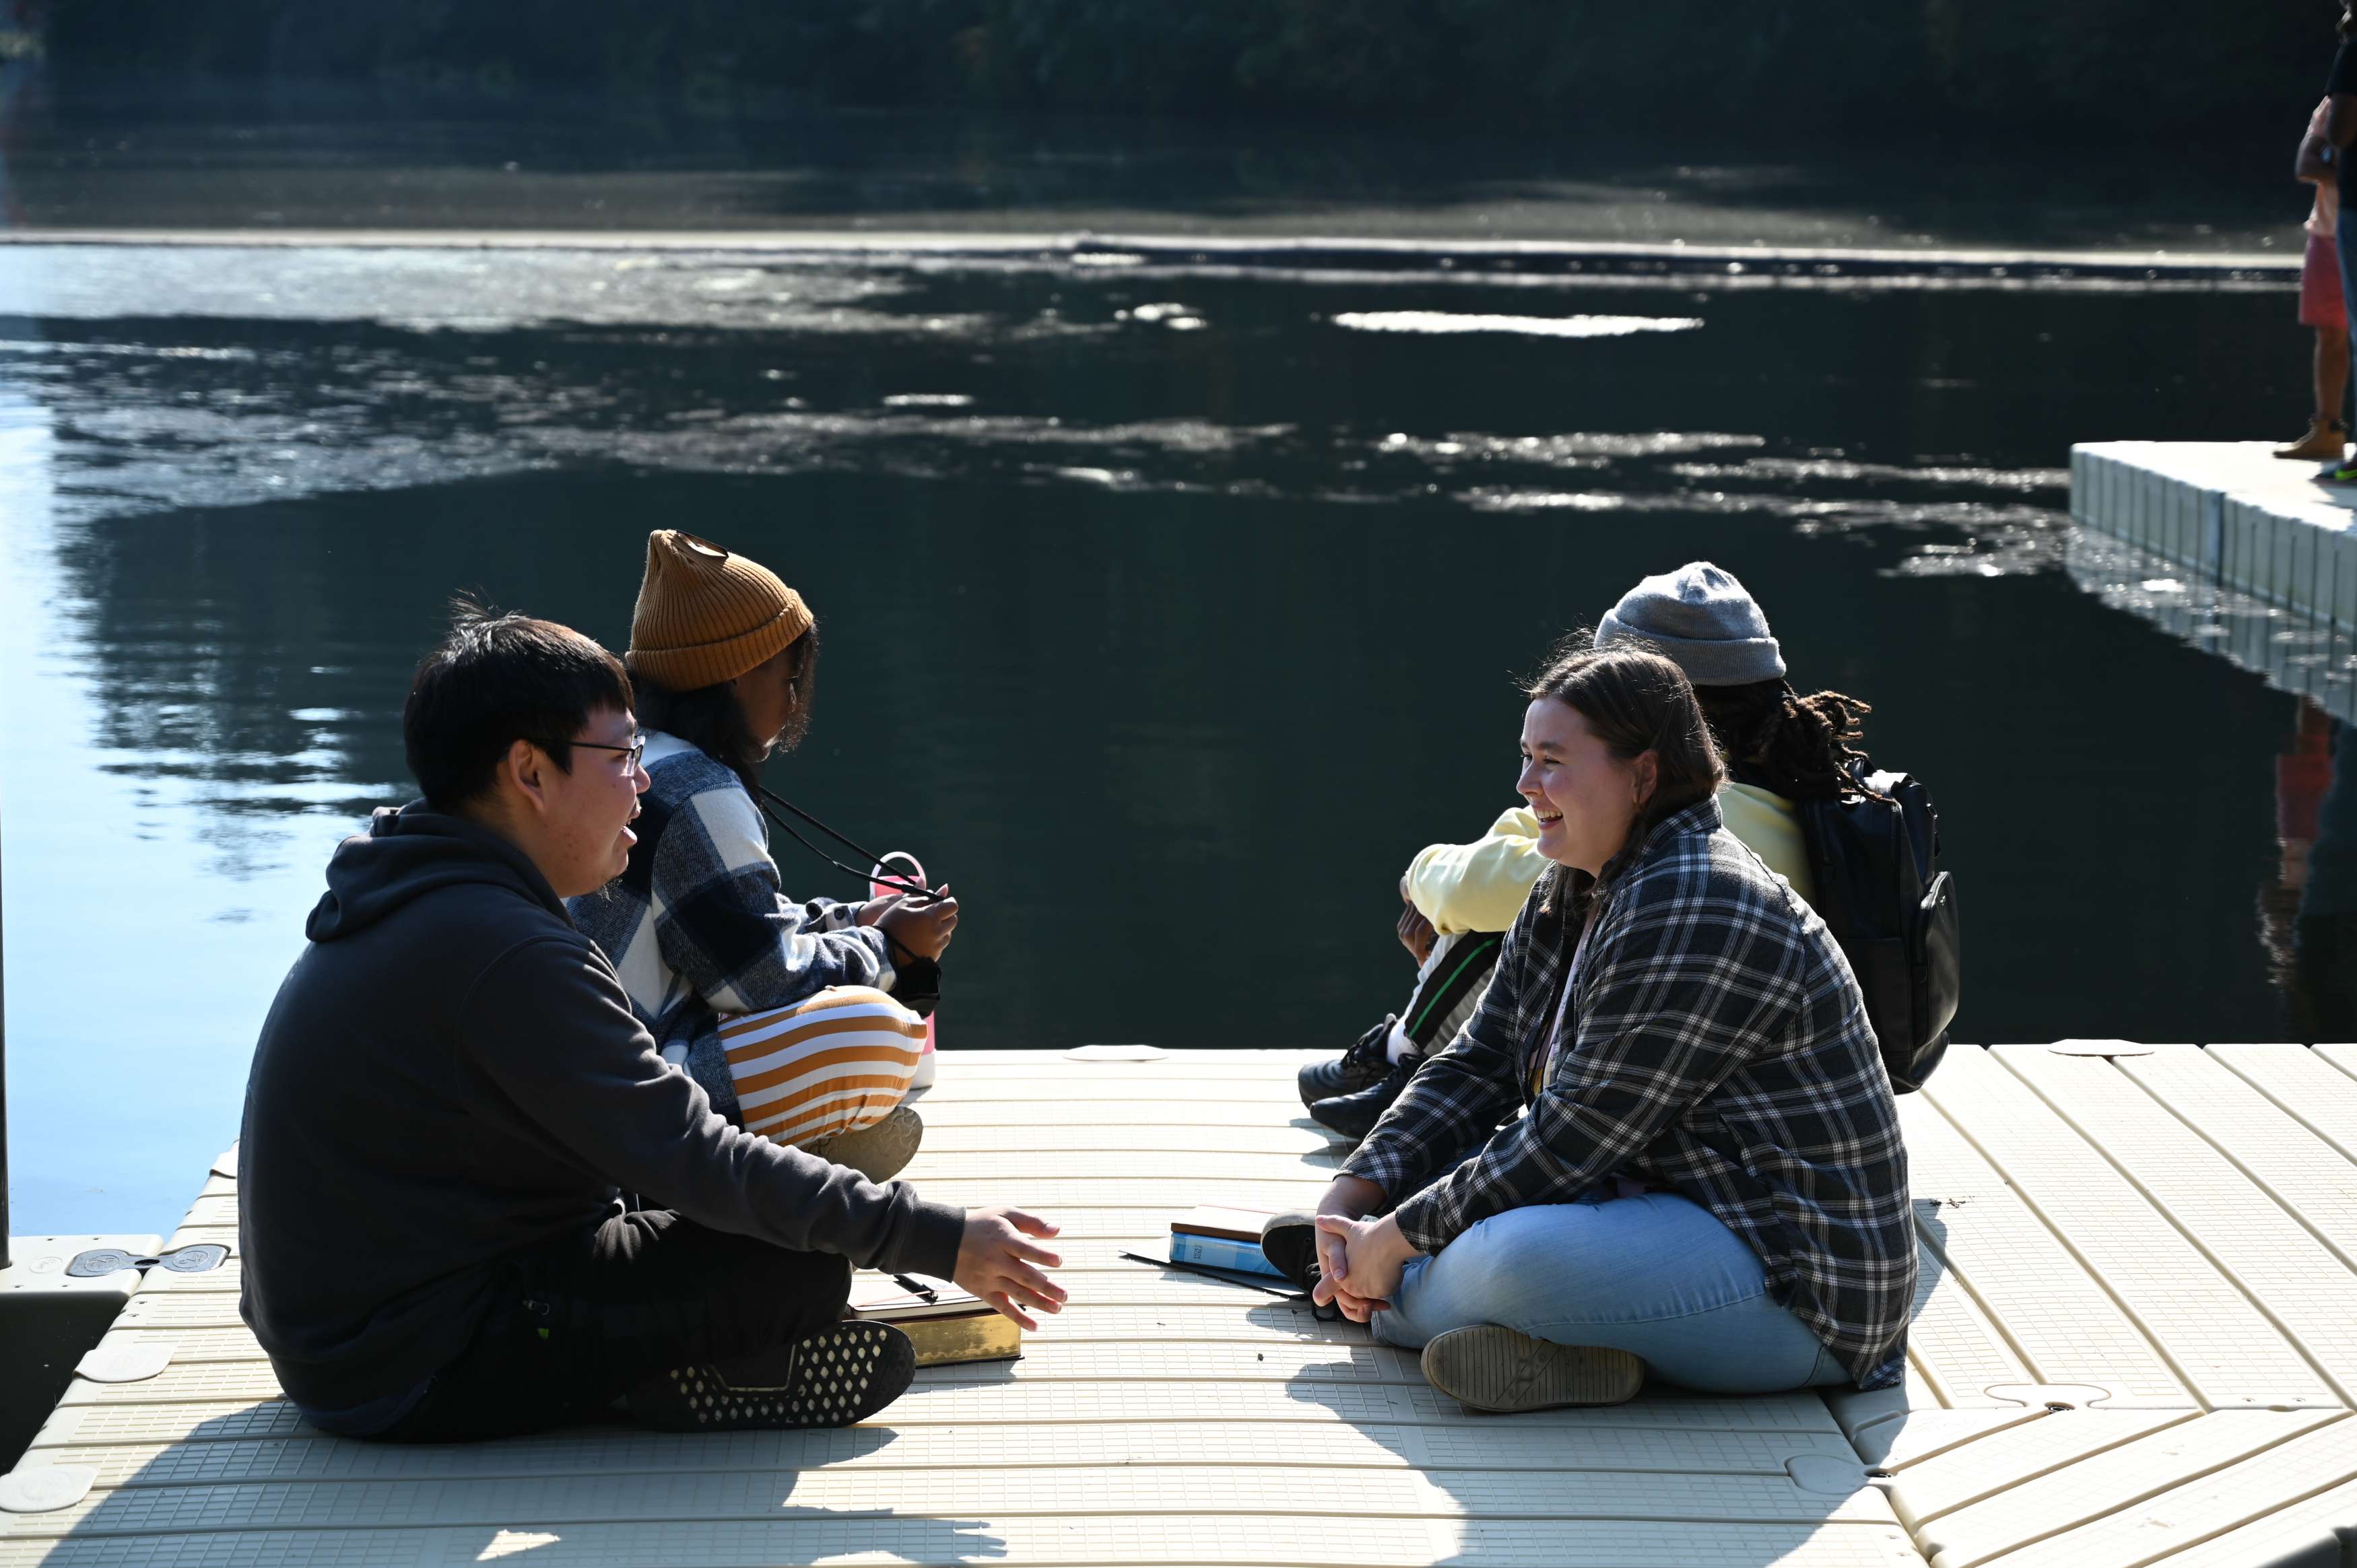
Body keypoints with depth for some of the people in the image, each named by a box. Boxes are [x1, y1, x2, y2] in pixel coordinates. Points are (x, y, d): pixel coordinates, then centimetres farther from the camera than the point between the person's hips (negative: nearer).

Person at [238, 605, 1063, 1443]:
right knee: (802, 1265, -16)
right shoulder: (506, 955, -23)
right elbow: (691, 1156, -24)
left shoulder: (402, 910, 10)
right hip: (418, 1376, -11)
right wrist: (936, 1238, -19)